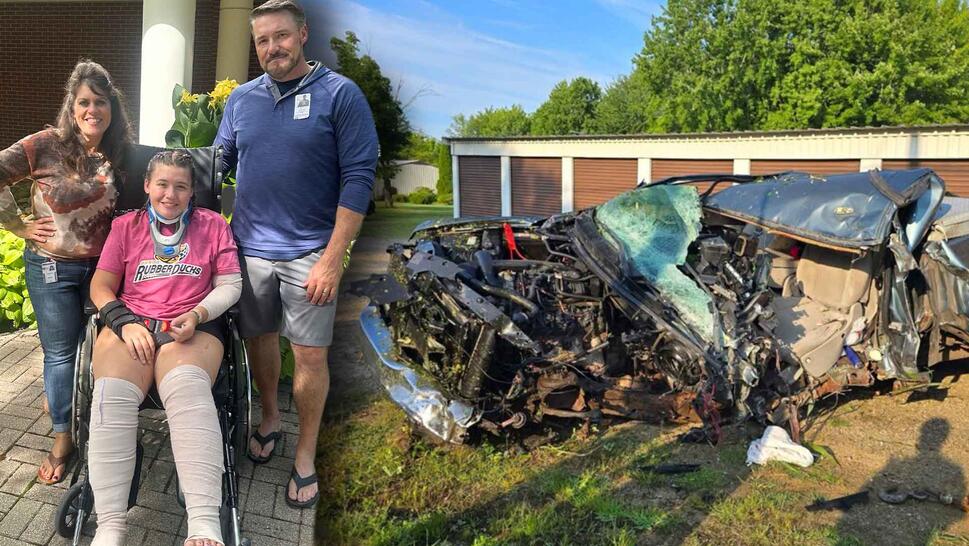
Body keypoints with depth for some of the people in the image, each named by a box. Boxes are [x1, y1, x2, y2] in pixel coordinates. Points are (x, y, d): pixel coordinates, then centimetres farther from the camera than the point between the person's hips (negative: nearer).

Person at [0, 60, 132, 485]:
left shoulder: (120, 155, -1)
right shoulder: (47, 145, -12)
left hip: (101, 266, 3)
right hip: (52, 267, -3)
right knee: (60, 352, 6)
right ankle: (62, 438, 23)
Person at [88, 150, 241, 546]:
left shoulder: (212, 225, 15)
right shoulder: (125, 226, 19)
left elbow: (230, 284, 10)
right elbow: (101, 286, 13)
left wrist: (197, 315, -9)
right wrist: (125, 323, -7)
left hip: (193, 326, -2)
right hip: (131, 323, 2)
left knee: (188, 389, -36)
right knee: (111, 397, -31)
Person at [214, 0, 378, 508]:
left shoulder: (340, 94, -7)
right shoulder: (241, 99, 9)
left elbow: (358, 179, -12)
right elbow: (217, 162, 18)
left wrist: (332, 259, -16)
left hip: (309, 253, -4)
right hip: (250, 247, 5)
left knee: (310, 355, 1)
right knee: (260, 339, 17)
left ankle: (305, 456, 19)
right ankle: (269, 419, 41)